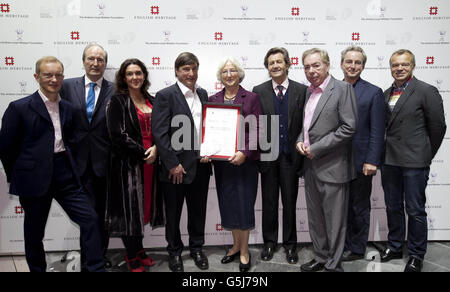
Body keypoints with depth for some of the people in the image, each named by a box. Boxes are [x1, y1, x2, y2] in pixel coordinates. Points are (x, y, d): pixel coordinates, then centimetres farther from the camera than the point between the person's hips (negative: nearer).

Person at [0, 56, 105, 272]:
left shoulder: (67, 108, 9)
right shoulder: (19, 108, -6)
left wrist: (69, 168, 12)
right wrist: (18, 177, 4)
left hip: (65, 177, 4)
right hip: (34, 179, -4)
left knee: (90, 219, -3)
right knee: (34, 233, 10)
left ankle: (97, 268, 8)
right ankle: (37, 269, 31)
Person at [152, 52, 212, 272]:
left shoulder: (203, 94, 9)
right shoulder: (165, 95, -8)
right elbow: (159, 133, -13)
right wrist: (173, 164, -15)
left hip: (200, 165, 5)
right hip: (176, 168, -5)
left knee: (198, 210, 17)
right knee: (173, 213, 12)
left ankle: (197, 248, 37)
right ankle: (174, 252, 32)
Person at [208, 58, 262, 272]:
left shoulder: (251, 98, 0)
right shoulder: (213, 99, 9)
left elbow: (257, 130, -6)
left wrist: (244, 152, -18)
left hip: (245, 159, -3)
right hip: (221, 160, 4)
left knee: (244, 203, 1)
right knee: (228, 203, 11)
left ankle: (244, 251, 17)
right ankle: (236, 245, 29)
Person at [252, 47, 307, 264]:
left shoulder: (301, 90, 0)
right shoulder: (259, 91, 2)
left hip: (291, 156, 0)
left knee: (290, 203, 11)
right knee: (269, 203, 12)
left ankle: (290, 244, 27)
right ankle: (269, 242, 29)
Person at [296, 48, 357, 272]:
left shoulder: (342, 89, -9)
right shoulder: (309, 91, 13)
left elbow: (349, 127, -16)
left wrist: (316, 148, -17)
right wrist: (300, 141, 0)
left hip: (332, 167, -7)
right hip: (310, 165, 7)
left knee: (334, 219, 4)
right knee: (315, 217, 17)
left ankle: (334, 263, 21)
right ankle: (320, 257, 33)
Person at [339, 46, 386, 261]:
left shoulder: (374, 92, -3)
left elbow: (377, 131, -7)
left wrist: (372, 161, -13)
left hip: (360, 161, -3)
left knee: (359, 208, 10)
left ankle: (357, 249, 25)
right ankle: (344, 244, 30)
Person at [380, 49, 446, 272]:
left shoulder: (427, 91, -7)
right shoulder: (386, 94, 10)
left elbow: (438, 127, -5)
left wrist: (427, 155, 2)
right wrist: (384, 154, 9)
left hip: (414, 162, -5)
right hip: (389, 161, 6)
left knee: (415, 210, 4)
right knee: (393, 207, 16)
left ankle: (416, 255, 20)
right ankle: (395, 247, 32)